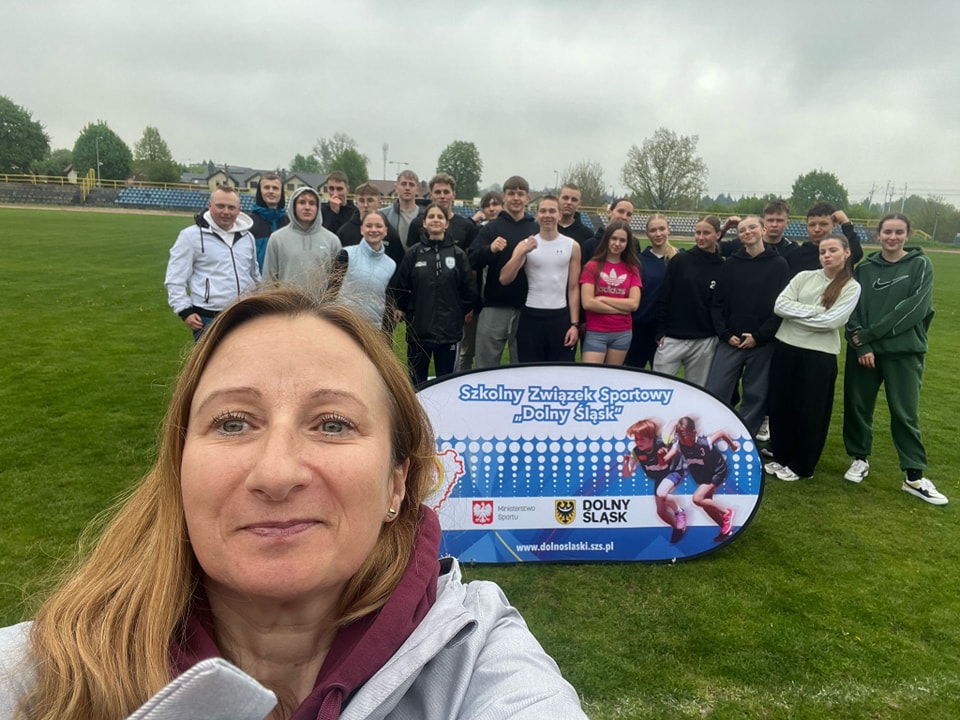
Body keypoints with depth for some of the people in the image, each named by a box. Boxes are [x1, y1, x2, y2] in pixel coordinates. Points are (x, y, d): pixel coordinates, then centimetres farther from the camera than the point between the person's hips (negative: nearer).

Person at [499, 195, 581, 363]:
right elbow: (504, 279, -11)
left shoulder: (572, 246, 3)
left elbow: (574, 289, 4)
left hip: (560, 317, 0)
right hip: (531, 316, 0)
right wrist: (523, 252, -22)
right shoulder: (525, 244, 1)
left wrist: (574, 324, -1)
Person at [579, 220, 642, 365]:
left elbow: (634, 304, -4)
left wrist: (603, 299, -10)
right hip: (595, 333, -3)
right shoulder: (593, 266, -3)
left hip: (623, 333, 3)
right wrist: (620, 308, -7)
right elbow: (588, 303, -12)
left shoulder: (632, 269, 6)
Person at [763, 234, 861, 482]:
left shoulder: (851, 287, -1)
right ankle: (781, 457, 28)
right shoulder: (804, 277, 6)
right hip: (785, 348, 3)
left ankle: (800, 465, 21)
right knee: (780, 405, 10)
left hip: (820, 355, -3)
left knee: (810, 412, 5)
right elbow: (780, 305, -7)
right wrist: (816, 311, -13)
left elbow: (832, 321, -14)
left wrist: (795, 313, -9)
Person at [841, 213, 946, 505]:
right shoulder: (864, 268, 7)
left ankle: (915, 476, 10)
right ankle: (860, 458, 27)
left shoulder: (920, 265, 0)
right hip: (863, 350, 2)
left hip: (904, 352, -2)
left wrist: (869, 333, -16)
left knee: (905, 413, 0)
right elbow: (852, 309, 1)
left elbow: (916, 307, -12)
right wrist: (861, 345, -14)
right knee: (857, 406, 8)